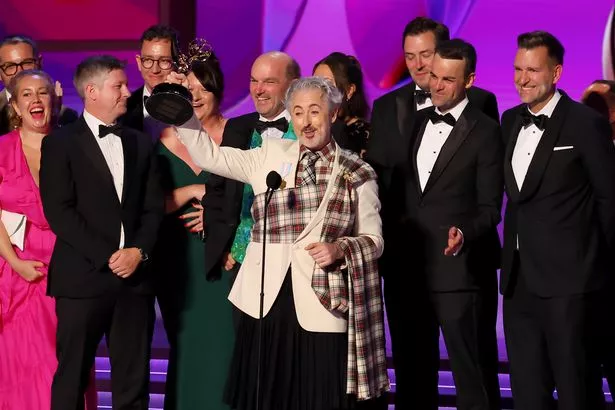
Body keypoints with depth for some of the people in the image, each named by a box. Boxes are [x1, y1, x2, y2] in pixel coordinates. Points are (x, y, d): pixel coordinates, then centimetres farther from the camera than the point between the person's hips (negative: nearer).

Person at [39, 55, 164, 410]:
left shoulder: (141, 144, 16)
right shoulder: (61, 143, 1)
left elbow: (154, 207, 11)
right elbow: (59, 211, -8)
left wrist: (138, 251, -7)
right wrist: (106, 257, -12)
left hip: (134, 276, 4)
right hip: (83, 277, -4)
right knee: (72, 379, 0)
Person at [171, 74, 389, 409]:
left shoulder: (357, 174, 3)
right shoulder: (270, 156, 8)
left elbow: (373, 240, 5)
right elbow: (208, 155, 8)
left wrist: (339, 248, -14)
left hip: (322, 307, -2)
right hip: (266, 304, 2)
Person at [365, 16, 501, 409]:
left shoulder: (480, 102, -1)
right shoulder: (386, 107, 9)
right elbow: (375, 174, 6)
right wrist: (385, 233, -7)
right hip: (406, 247, 3)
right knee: (411, 355, 10)